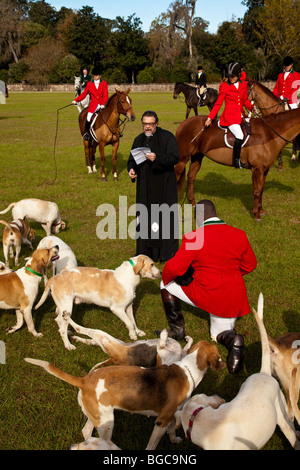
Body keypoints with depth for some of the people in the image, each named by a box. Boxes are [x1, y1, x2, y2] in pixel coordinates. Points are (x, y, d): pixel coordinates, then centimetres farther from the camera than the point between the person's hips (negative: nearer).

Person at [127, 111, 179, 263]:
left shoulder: (167, 137, -5)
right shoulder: (139, 140, 12)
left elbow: (175, 158, -16)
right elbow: (132, 159, 18)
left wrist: (157, 158, -32)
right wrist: (131, 169, -5)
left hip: (163, 185, -5)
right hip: (144, 185, 6)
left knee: (164, 216, -3)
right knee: (143, 216, 10)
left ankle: (167, 252, 8)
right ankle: (144, 250, 22)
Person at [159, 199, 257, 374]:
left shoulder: (194, 238, -16)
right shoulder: (239, 235, -2)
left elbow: (174, 268, -15)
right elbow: (250, 264, 9)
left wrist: (165, 277, 8)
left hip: (204, 295, -4)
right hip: (233, 298, 5)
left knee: (167, 285, 19)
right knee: (220, 335, 28)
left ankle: (177, 330, 20)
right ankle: (233, 340, -9)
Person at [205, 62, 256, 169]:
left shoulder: (243, 84, 10)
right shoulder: (224, 86, -4)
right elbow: (218, 103, -3)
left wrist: (251, 107, -1)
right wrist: (210, 118, -9)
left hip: (240, 115, 6)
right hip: (229, 116, -6)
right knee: (239, 136, -23)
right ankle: (236, 161, -11)